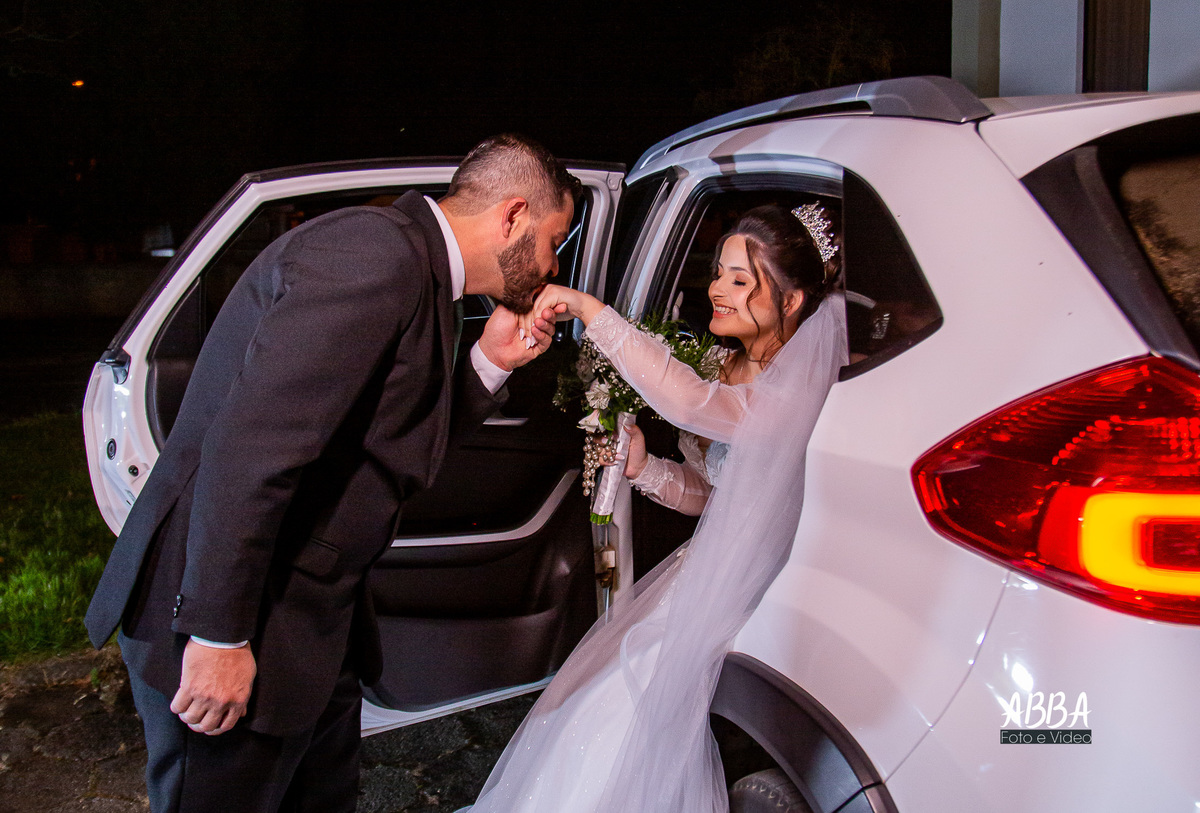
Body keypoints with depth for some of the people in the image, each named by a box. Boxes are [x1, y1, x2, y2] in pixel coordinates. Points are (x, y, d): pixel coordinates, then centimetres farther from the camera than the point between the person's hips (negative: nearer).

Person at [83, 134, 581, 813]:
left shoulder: (414, 272, 12)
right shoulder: (376, 250, -21)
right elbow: (251, 446, -29)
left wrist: (490, 363, 4)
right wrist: (217, 634, -25)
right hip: (232, 635, -10)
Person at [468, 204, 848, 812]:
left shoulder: (802, 389, -22)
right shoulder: (738, 368, 6)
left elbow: (690, 401, -40)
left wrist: (588, 307, -37)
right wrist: (642, 467, -5)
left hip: (749, 597, -8)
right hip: (706, 574, 8)